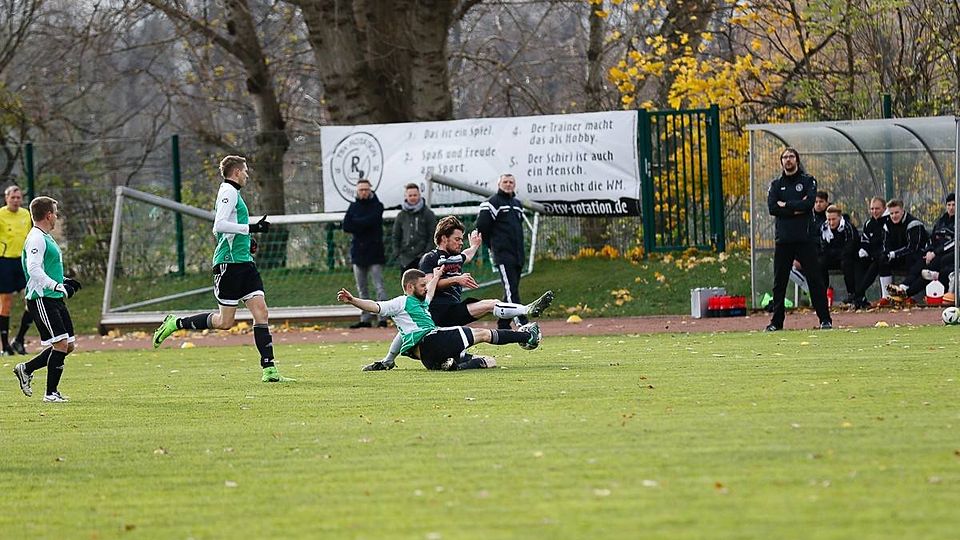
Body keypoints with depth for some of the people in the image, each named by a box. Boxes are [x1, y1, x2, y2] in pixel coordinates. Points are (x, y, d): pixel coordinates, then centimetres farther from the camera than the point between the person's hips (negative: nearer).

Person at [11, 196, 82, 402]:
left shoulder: (45, 238, 19)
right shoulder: (36, 239, -13)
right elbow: (34, 270, -24)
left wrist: (64, 282, 18)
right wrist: (57, 286, -27)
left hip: (54, 299, 10)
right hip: (41, 299, -10)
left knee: (68, 345, 9)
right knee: (61, 343, -12)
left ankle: (26, 369, 21)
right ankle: (51, 393, -5)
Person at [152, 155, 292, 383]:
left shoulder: (233, 193, 21)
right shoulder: (229, 192, -9)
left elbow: (219, 227, 29)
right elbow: (219, 225, -21)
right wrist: (250, 228, -21)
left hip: (244, 262, 9)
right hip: (229, 262, -9)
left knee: (261, 312, -3)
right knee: (225, 321, -4)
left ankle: (269, 370, -7)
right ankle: (175, 323, 13)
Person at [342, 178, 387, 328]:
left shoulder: (377, 206, 1)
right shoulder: (353, 206, 13)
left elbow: (370, 221, -16)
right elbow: (346, 226, 1)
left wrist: (356, 223, -4)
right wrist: (363, 225, -9)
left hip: (374, 252, -5)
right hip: (358, 252, 5)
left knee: (379, 286, -9)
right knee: (361, 289, 6)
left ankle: (383, 318, -10)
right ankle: (365, 319, 10)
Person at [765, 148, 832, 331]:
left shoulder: (808, 181, 6)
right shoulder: (776, 184, 13)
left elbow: (808, 203, -11)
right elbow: (772, 208, -3)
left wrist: (786, 205, -7)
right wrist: (796, 209, -10)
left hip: (805, 238, -3)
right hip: (783, 238, 3)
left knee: (815, 279, -4)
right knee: (779, 282, 4)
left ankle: (825, 319, -1)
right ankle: (776, 321, 9)